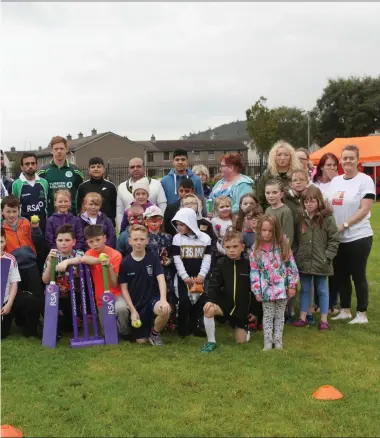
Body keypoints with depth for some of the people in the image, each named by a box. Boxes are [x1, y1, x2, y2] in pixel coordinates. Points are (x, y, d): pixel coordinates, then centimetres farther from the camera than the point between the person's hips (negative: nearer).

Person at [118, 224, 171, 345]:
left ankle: (155, 332, -3)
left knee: (165, 310, -35)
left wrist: (163, 300, -32)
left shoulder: (153, 258, -4)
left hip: (152, 299, -1)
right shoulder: (125, 263, -4)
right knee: (141, 340, -5)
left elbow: (161, 279, -15)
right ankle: (147, 327, 32)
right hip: (136, 305, 1)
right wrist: (133, 310, -12)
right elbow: (124, 289, -2)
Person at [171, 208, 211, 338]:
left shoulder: (205, 238, -1)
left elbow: (207, 258, -2)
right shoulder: (177, 238, -2)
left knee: (200, 301, 4)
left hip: (199, 276, 1)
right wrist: (185, 276, -13)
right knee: (184, 302, -7)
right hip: (183, 277, -1)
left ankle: (194, 326, 19)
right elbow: (177, 259, -6)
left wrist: (202, 275, -13)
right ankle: (182, 327, 9)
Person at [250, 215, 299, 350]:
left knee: (280, 315, 11)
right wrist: (257, 291, -4)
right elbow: (254, 272, -1)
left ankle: (278, 340, 19)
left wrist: (292, 285, -5)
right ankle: (267, 341, 12)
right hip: (266, 290, 0)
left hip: (282, 288, 0)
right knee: (267, 315, 6)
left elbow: (291, 266, -2)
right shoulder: (256, 251, -2)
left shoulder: (283, 246, -3)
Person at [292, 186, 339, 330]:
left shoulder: (327, 218, -9)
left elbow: (334, 240, -8)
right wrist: (296, 255, 0)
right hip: (303, 261, 3)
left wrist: (327, 257, -13)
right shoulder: (300, 218, 3)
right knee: (304, 290, 13)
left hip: (320, 262, -3)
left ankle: (324, 319, 18)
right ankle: (303, 318, 21)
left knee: (322, 290, 9)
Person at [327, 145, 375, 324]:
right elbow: (329, 206, 15)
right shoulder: (335, 181, 10)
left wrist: (344, 225, -17)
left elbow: (364, 210, -13)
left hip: (358, 237, -5)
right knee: (340, 275, 12)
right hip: (337, 238, 6)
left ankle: (362, 314, 14)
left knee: (358, 276, 2)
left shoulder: (365, 180, -7)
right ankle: (345, 310, 25)